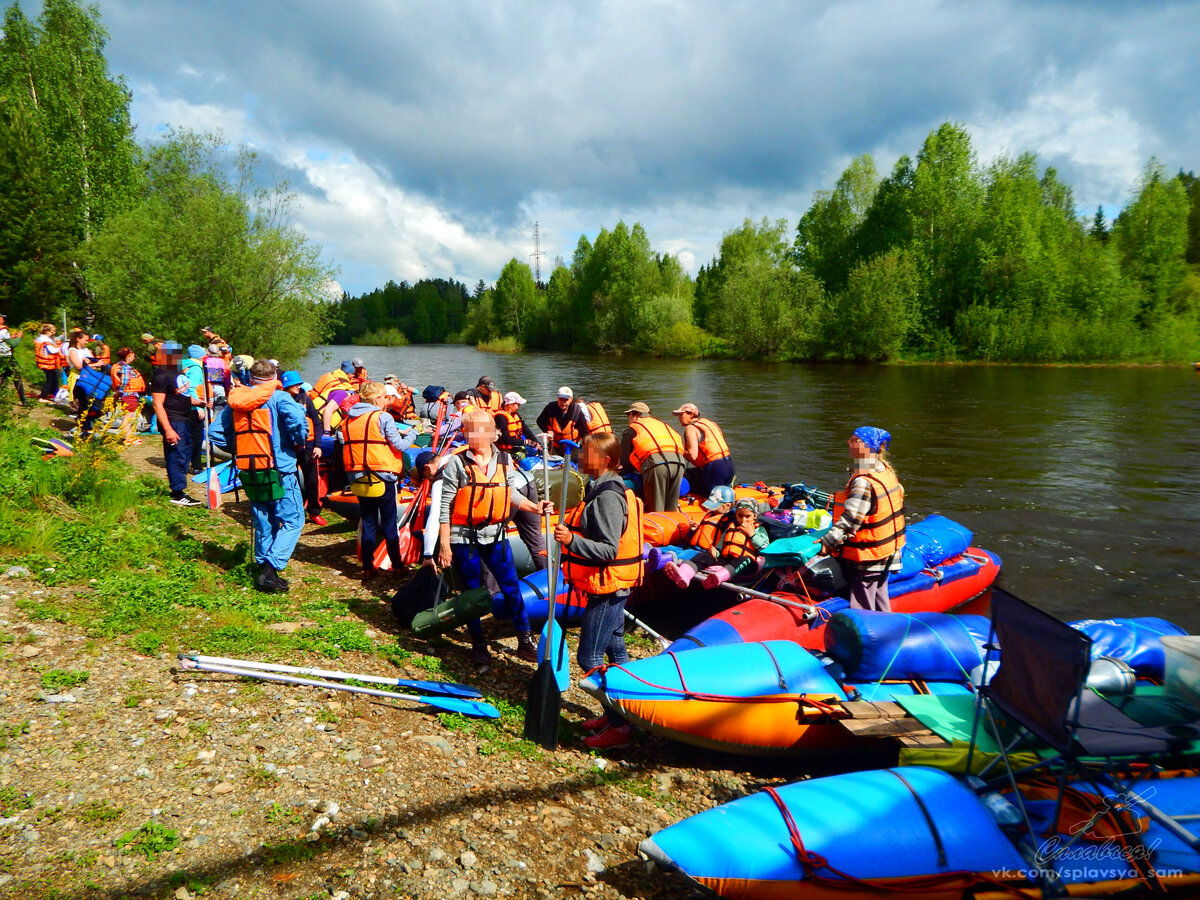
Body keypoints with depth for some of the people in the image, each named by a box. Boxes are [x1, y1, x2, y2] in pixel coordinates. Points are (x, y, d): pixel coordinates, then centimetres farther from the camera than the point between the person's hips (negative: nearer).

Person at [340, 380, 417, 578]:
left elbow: (343, 441, 5)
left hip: (358, 478, 5)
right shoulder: (383, 417, -10)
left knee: (368, 523, 12)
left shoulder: (347, 419, 7)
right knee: (389, 522, 6)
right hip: (383, 477, -5)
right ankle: (397, 565, 14)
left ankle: (368, 568, 13)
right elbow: (400, 446, -10)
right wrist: (413, 432, 7)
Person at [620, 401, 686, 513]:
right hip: (678, 462, 5)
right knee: (671, 510, 12)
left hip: (656, 463, -5)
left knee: (656, 511, -1)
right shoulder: (662, 424, 36)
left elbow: (624, 462, 18)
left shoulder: (632, 429, 21)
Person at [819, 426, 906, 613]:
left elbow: (850, 519, -25)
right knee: (880, 607, 21)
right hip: (884, 555, 10)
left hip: (866, 560, -10)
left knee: (862, 611, 0)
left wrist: (827, 541, -17)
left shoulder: (863, 482, -24)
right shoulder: (886, 472, 6)